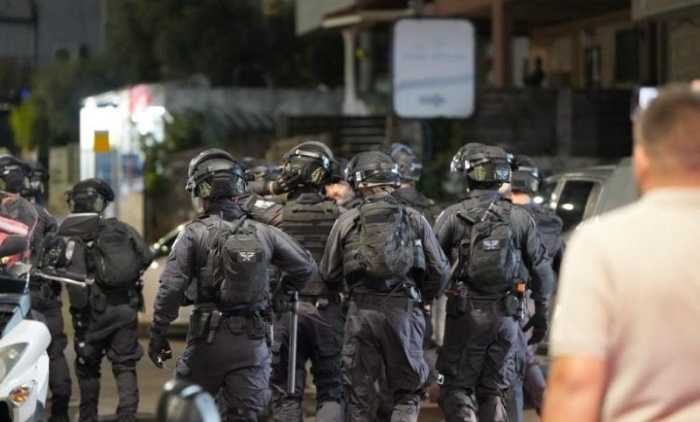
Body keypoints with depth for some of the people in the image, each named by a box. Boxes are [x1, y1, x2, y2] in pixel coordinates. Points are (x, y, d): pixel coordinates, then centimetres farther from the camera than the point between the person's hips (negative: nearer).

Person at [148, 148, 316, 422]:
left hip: (208, 338, -2)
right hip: (252, 340, 2)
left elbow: (171, 288, -12)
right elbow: (306, 267, 9)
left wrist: (157, 335, -5)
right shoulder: (264, 233, 3)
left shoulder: (195, 234, -7)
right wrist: (281, 294, 27)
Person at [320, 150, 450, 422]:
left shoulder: (346, 221, 2)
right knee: (407, 392, 11)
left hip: (362, 311, 0)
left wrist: (340, 293, 30)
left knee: (359, 394, 10)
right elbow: (440, 270, 3)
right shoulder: (415, 220, 4)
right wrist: (422, 298, 22)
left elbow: (329, 275, 7)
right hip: (405, 311, 0)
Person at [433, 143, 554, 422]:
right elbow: (541, 269, 7)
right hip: (506, 316, 3)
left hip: (466, 314, -3)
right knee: (493, 392, 13)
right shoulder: (520, 218, 3)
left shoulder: (454, 216, -6)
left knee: (455, 388, 5)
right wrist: (541, 313, 16)